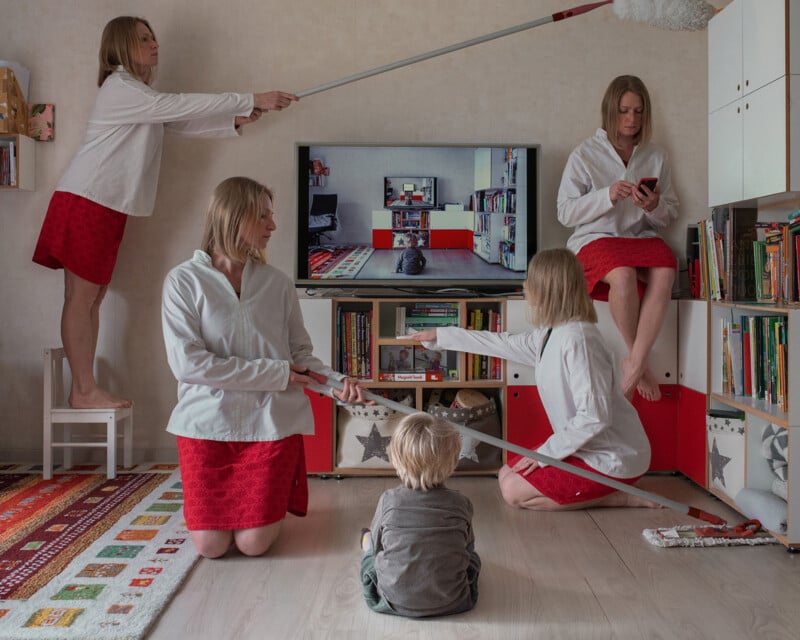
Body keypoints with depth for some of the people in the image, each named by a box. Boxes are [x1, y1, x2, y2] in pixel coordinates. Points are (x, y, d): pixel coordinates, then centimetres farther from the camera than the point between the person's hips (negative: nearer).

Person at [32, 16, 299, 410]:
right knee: (81, 298, -6)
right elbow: (182, 106, -18)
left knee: (92, 297, 7)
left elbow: (184, 123, 16)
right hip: (86, 201, -9)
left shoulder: (140, 95, 21)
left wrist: (235, 122, 1)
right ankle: (84, 391, -3)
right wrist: (252, 101, -19)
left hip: (107, 206, 9)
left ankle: (84, 388, 11)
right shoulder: (119, 88, -10)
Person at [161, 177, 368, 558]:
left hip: (271, 422, 1)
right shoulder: (184, 281, -6)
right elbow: (187, 363, -15)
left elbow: (301, 354, 6)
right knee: (210, 546, 3)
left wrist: (337, 382, -15)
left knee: (253, 544, 1)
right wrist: (277, 374, -15)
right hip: (207, 422, -1)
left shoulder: (277, 283, 1)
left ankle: (283, 492, 34)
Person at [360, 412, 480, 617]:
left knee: (368, 539, 24)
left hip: (395, 600, 0)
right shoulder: (461, 504, -13)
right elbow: (468, 547, 4)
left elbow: (377, 546, -1)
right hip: (451, 602, 1)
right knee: (472, 558, 29)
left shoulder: (389, 501, -16)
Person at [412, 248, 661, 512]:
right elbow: (504, 344, 18)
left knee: (514, 490, -7)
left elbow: (594, 417, -30)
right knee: (507, 474, 12)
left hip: (614, 459, -9)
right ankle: (605, 489, 11)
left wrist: (545, 452, -19)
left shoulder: (576, 339, -26)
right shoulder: (551, 334, 4)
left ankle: (616, 497, 0)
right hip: (590, 447, 9)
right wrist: (439, 336, 25)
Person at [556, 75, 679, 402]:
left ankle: (634, 364, -25)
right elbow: (565, 213, -2)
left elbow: (670, 213, 15)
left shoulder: (656, 156, 11)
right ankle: (640, 362, -15)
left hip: (643, 236, 3)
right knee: (623, 275, -36)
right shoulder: (585, 154, 1)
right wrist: (607, 196, -16)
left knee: (665, 272, -32)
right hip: (595, 238, -3)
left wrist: (655, 206, -9)